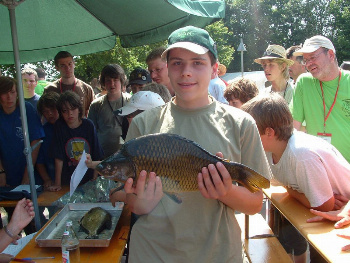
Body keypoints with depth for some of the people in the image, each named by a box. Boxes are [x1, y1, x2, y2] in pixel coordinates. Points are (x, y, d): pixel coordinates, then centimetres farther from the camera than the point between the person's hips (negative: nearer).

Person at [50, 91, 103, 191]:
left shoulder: (88, 125, -4)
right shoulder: (59, 126, -6)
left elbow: (97, 156, -2)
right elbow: (59, 158, -9)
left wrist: (95, 179, -6)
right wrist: (57, 183, -10)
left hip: (89, 179, 1)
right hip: (68, 182, -1)